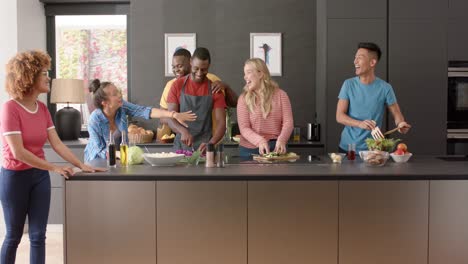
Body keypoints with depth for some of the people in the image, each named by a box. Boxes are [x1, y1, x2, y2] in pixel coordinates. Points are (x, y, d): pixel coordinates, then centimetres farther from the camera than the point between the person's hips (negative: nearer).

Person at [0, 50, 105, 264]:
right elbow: (18, 152, -22)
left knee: (38, 236, 7)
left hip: (39, 176, 6)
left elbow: (57, 144, 1)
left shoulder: (42, 108, 3)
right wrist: (54, 168, -19)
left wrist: (81, 165, -7)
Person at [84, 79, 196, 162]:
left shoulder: (122, 107, -14)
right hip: (99, 161, -3)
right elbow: (101, 151, -20)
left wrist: (174, 114, -35)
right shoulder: (95, 120, -24)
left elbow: (146, 111, -25)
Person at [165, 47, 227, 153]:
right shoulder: (178, 85, -1)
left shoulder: (214, 89, -2)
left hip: (205, 147, 0)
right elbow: (170, 118, -5)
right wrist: (183, 131, -25)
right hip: (181, 145, 0)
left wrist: (211, 143, -25)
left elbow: (221, 122, -7)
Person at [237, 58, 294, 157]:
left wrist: (281, 140, -24)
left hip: (275, 148, 1)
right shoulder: (243, 98, -2)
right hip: (250, 150, 0)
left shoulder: (280, 95, 0)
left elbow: (288, 122, -5)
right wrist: (260, 141, -26)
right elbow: (244, 128, -9)